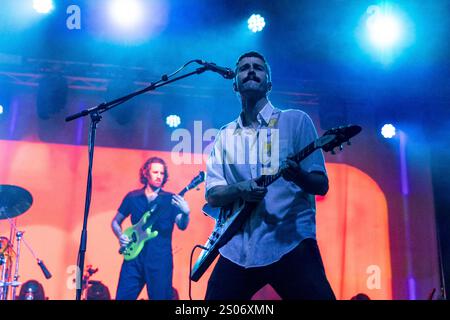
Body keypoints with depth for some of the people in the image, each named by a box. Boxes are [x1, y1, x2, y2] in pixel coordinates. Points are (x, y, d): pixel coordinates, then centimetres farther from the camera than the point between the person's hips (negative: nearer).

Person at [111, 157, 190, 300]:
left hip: (160, 258, -1)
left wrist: (186, 213, -29)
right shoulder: (132, 197, 8)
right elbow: (116, 222, 18)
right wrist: (121, 236, -3)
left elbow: (182, 226, -8)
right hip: (134, 256, 2)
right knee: (122, 297, 0)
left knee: (160, 297, 2)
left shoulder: (171, 199, 4)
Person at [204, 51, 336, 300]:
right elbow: (211, 195, 7)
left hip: (291, 244, -3)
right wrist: (239, 189, -15)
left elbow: (321, 185, 0)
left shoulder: (296, 120, 4)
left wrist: (298, 175, -22)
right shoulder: (225, 136, 13)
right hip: (237, 249, 3)